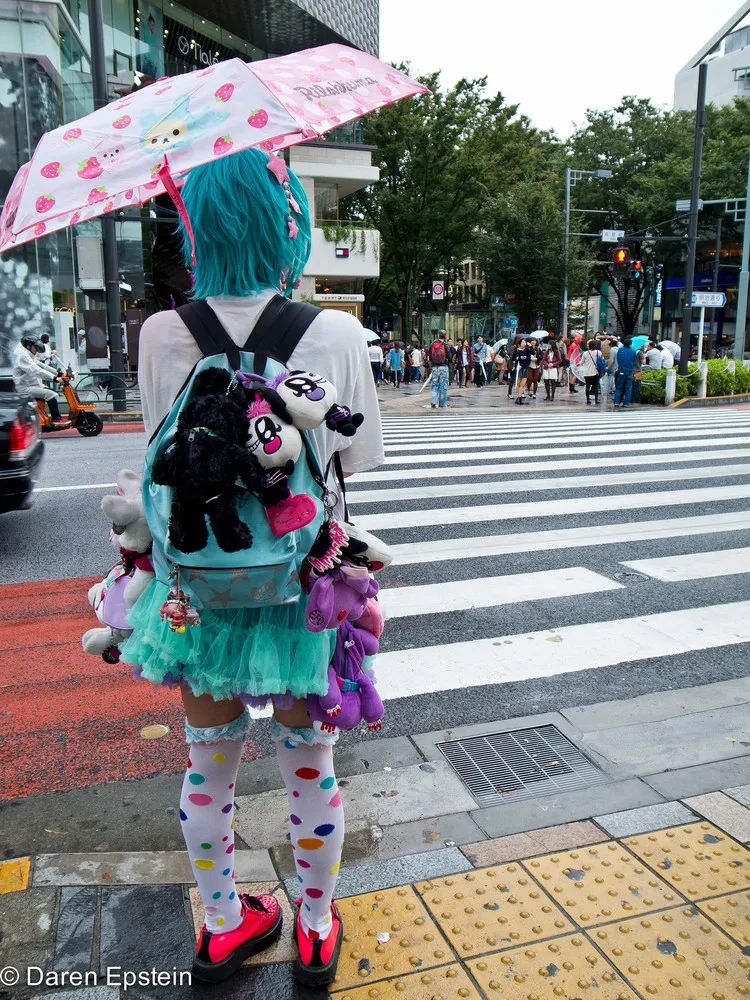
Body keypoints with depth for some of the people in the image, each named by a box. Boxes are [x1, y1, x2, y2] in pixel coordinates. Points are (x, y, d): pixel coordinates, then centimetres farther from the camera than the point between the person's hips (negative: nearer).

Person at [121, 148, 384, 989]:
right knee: (309, 764, 18)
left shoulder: (161, 335, -9)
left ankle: (223, 926, 42)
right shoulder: (336, 333, -14)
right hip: (298, 583, -1)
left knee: (209, 764, 20)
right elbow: (358, 459, -4)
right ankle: (316, 932, 39)